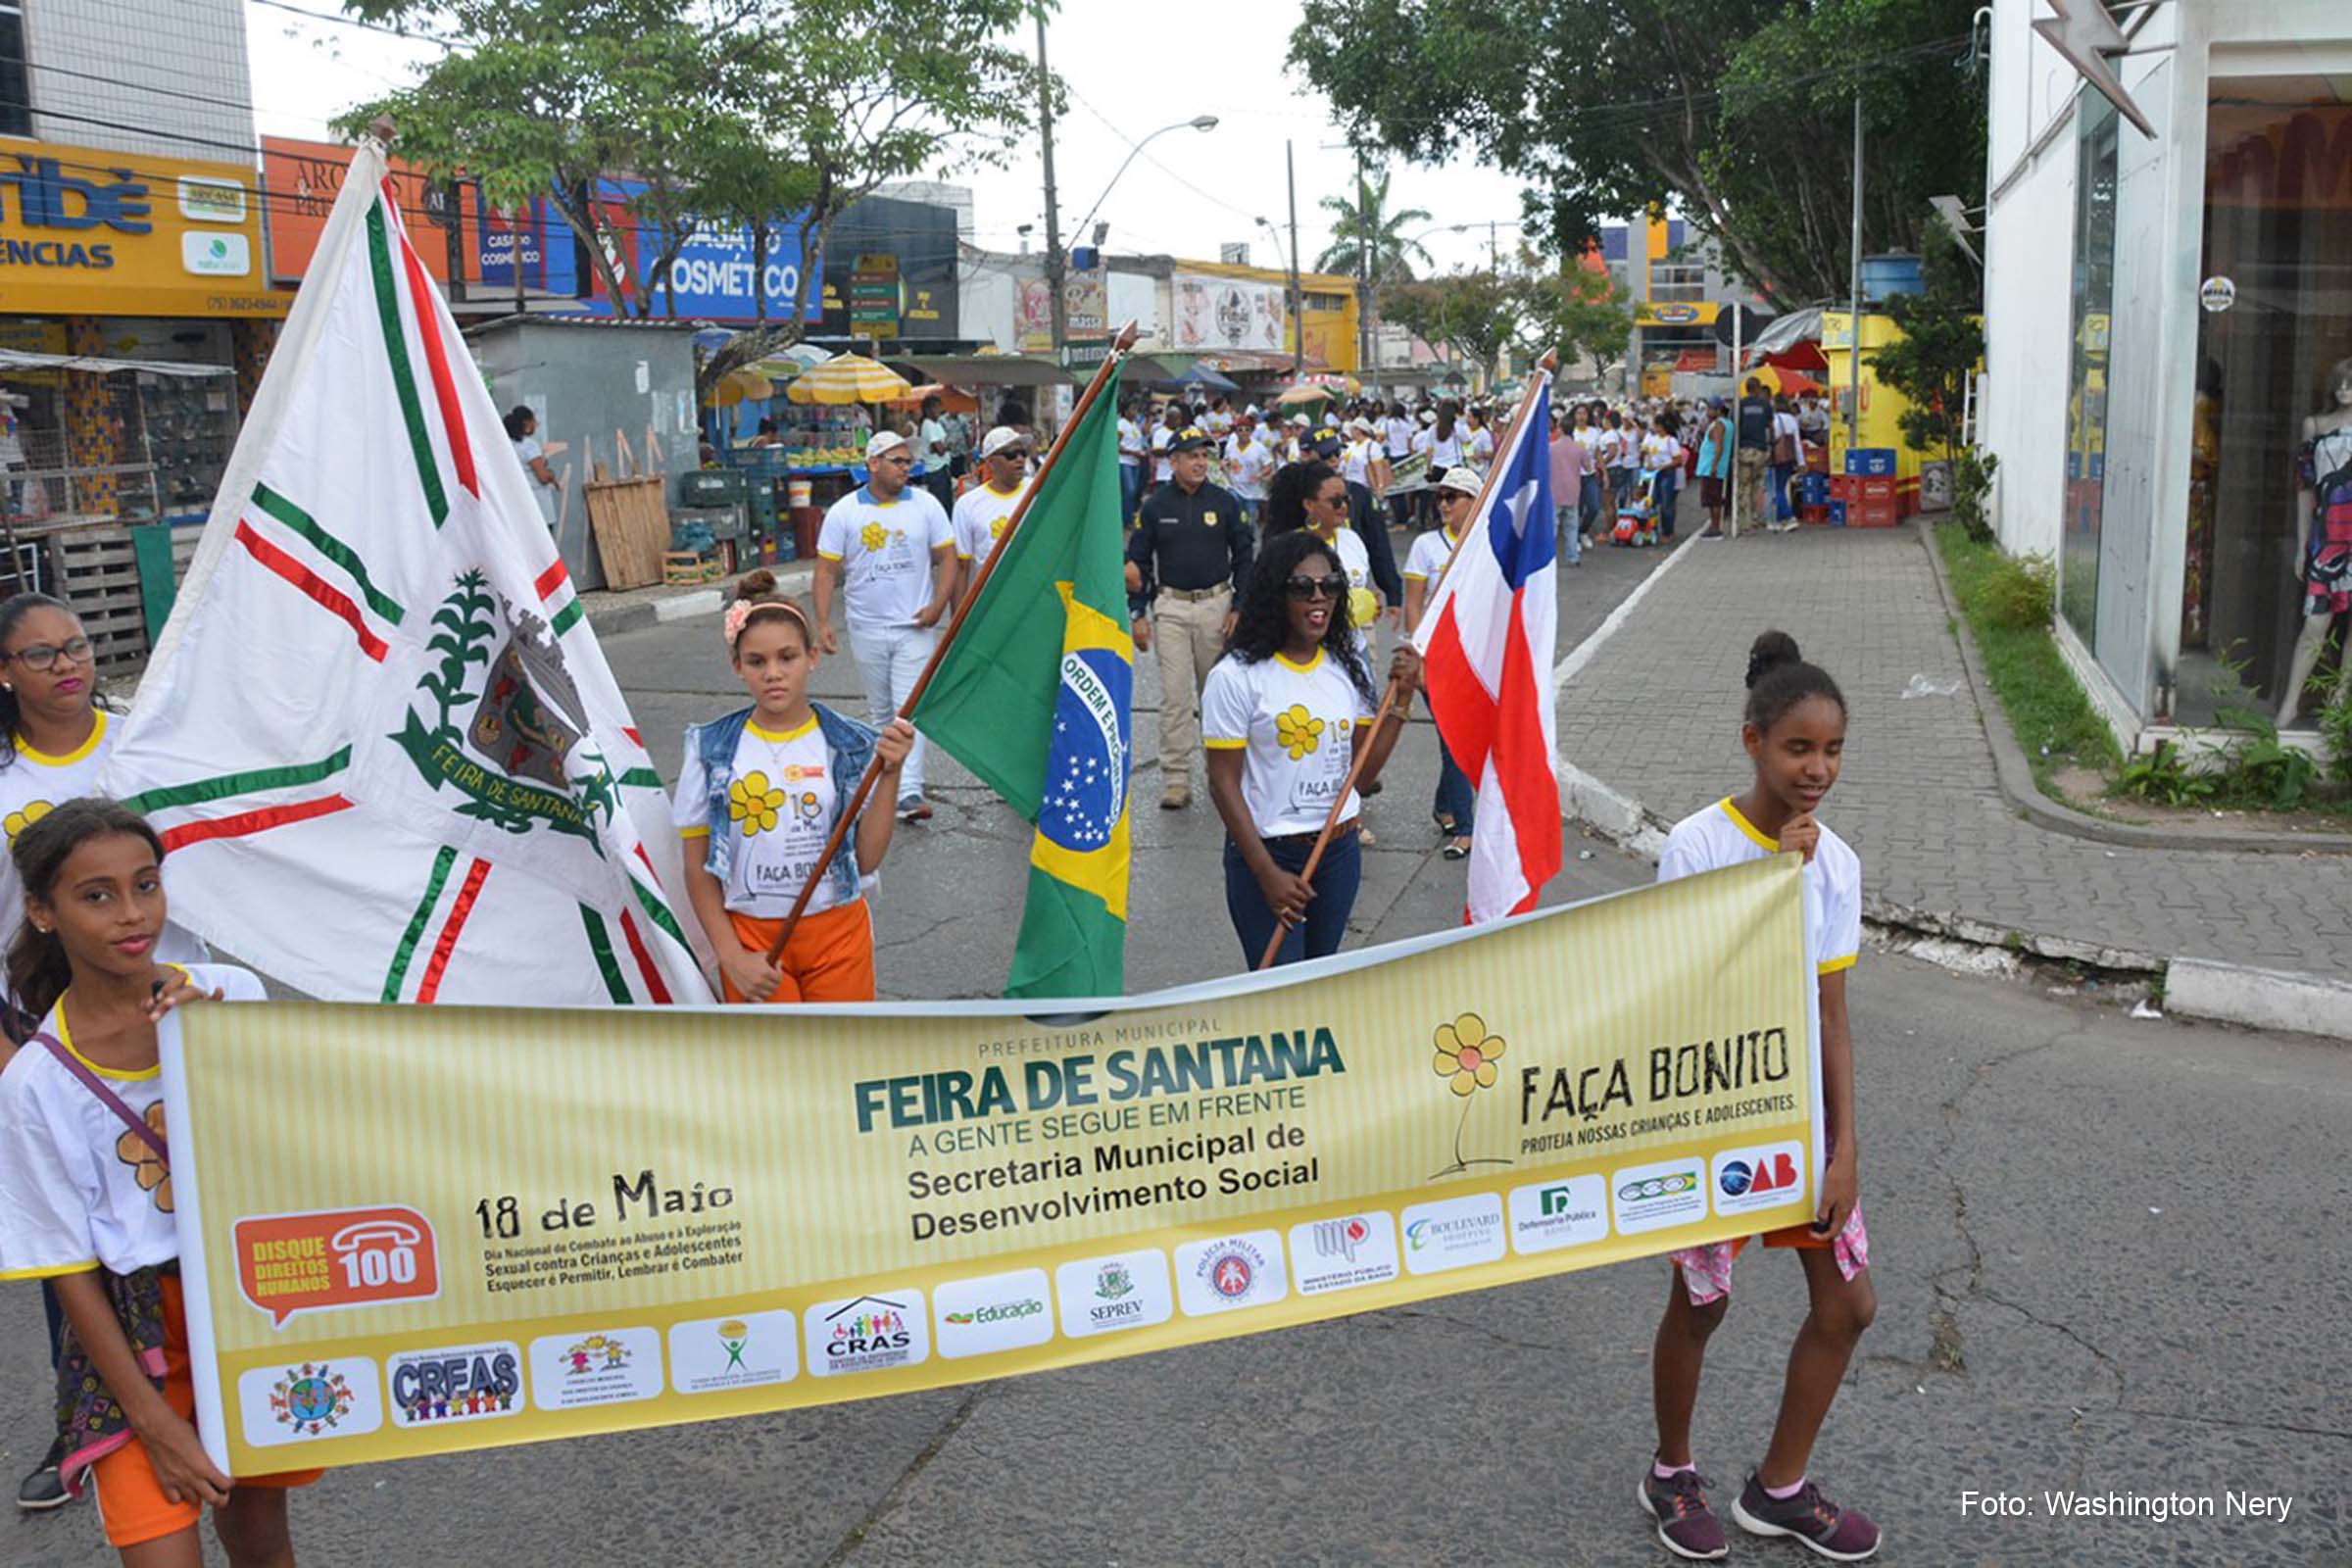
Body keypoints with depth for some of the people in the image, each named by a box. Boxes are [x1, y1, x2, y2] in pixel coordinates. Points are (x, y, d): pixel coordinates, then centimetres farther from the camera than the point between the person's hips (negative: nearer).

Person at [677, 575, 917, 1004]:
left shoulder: (850, 746, -4)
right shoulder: (712, 750, -4)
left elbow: (866, 860, -8)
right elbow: (698, 867, 0)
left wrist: (889, 774, -16)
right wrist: (732, 957, -7)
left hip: (838, 932, 1)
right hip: (751, 939, -1)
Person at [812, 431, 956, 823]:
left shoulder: (926, 505, 2)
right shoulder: (843, 512, 0)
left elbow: (947, 557, 4)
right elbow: (827, 570, 1)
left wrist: (938, 604, -10)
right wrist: (823, 622, -8)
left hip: (915, 627, -1)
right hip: (868, 629, 1)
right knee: (882, 712, 12)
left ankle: (909, 792, -14)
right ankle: (891, 777, 27)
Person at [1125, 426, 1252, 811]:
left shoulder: (1225, 503, 3)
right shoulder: (1155, 506, 2)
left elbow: (1243, 558, 6)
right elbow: (1138, 563, 5)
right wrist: (1137, 614, -1)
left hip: (1216, 605, 1)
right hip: (1170, 606, -1)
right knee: (1174, 695, -4)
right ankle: (1176, 779, -2)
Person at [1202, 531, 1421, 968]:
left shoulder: (1347, 668, 5)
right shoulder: (1237, 677, -12)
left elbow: (1363, 772, 3)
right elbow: (1224, 784, -11)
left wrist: (1403, 695, -4)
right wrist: (1268, 874, -15)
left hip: (1340, 850, 6)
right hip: (1264, 853, -5)